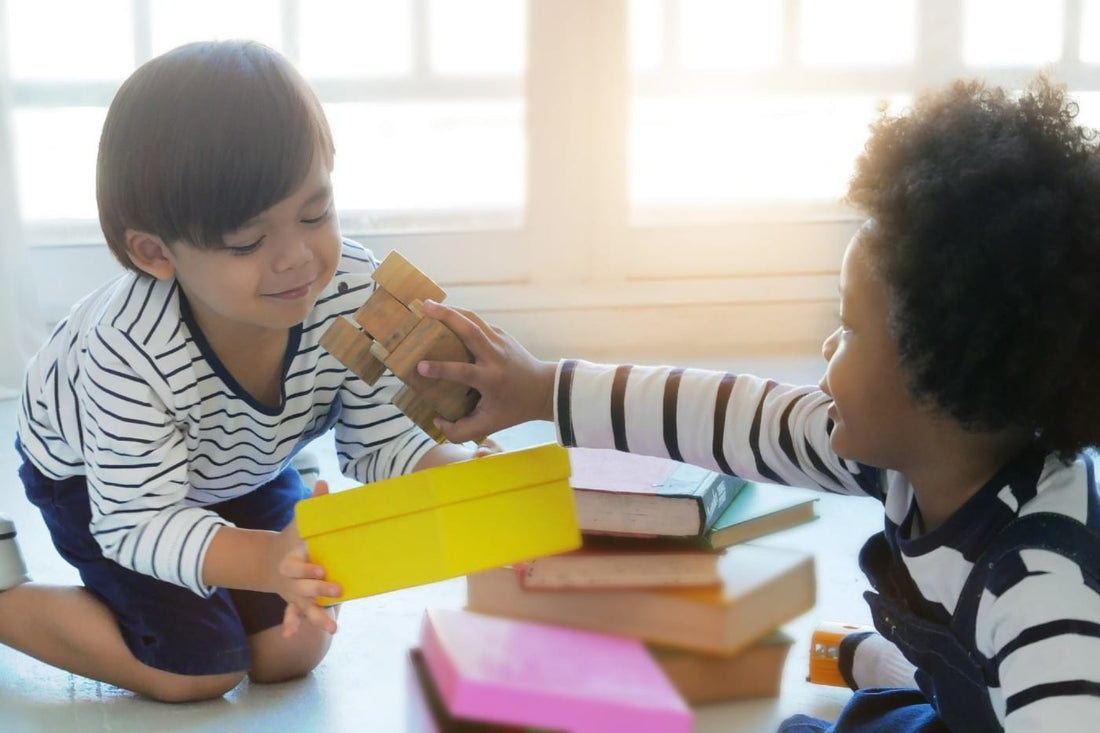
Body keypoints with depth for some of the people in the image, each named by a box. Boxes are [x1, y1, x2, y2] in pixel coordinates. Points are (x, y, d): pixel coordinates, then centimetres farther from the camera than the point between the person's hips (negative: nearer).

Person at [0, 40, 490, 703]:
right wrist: (269, 560, -55)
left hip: (241, 464, 5)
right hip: (93, 472, -4)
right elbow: (141, 521, -37)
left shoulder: (356, 291, -32)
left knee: (293, 652, 5)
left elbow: (381, 443, -20)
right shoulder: (128, 353, -44)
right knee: (198, 671, -6)